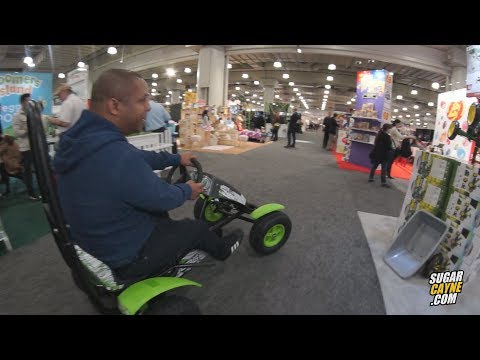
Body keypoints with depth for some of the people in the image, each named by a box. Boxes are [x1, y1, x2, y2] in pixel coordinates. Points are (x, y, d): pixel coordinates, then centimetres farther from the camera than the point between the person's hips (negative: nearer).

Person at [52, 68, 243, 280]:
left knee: (158, 211, 28)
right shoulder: (117, 154, -37)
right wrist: (187, 190, -1)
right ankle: (222, 249, 42)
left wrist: (176, 158, 17)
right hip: (126, 257, -8)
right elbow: (162, 198, -22)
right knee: (197, 227, 11)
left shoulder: (84, 137, -6)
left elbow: (138, 158, 8)